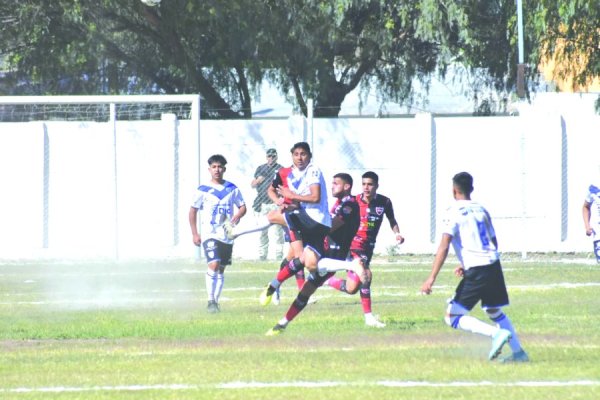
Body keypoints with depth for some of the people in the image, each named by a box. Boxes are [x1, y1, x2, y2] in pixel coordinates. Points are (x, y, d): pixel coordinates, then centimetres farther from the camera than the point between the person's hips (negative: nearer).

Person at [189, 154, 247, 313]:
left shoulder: (232, 189, 5)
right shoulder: (203, 190, -2)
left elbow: (242, 206, 12)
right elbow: (193, 211, 6)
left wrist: (238, 215, -11)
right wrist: (194, 233, 1)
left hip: (227, 234, 3)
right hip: (209, 233, -3)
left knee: (221, 269, 9)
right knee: (213, 265, -19)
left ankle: (215, 301, 20)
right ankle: (211, 301, -15)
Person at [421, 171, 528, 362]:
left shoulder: (454, 213, -6)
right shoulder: (481, 210, 15)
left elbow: (444, 246, -15)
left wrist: (431, 278, -18)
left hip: (476, 272, -7)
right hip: (494, 265, 7)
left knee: (453, 317, -3)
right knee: (494, 311, 25)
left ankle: (497, 333, -17)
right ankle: (518, 352, 20)